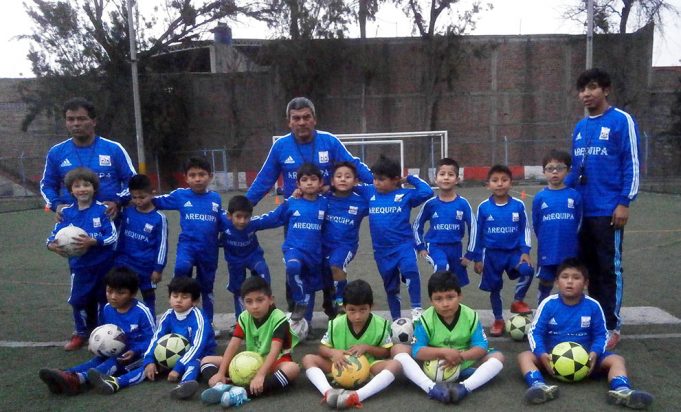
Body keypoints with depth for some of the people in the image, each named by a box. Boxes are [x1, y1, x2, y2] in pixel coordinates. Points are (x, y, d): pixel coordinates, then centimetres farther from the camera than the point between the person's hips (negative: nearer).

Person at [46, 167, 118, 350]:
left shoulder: (102, 210, -11)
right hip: (79, 266, 2)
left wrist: (92, 241, -29)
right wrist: (52, 245, -21)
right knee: (78, 300, 5)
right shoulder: (66, 212, -1)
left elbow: (113, 236, -15)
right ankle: (82, 333, 28)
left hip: (104, 264, -2)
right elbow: (54, 235, 0)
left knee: (104, 299, 12)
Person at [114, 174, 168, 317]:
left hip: (147, 266, -2)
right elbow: (120, 236, 9)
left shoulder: (159, 218, -13)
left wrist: (158, 268, -10)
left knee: (148, 297, 14)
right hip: (125, 262, 2)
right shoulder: (126, 212, -2)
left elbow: (162, 245, -10)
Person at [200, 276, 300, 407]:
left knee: (293, 368, -40)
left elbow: (274, 350, -30)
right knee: (207, 360, -3)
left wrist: (260, 375, -42)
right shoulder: (244, 317, -3)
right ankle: (221, 386, -34)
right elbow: (233, 345, -10)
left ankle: (244, 393, -48)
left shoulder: (279, 319, -19)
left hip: (274, 363, -5)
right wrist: (221, 373, -20)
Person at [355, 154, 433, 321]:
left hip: (404, 245, -4)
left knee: (410, 270, -33)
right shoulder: (370, 192, 4)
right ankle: (396, 319, 34)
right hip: (382, 250, 4)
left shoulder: (405, 194, -6)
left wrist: (410, 179, -6)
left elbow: (427, 192, -16)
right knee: (390, 286, 17)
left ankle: (416, 309, -18)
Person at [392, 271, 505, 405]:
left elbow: (482, 346, -14)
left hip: (464, 365, 1)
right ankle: (432, 389, -39)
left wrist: (461, 356, -32)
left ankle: (464, 387, -38)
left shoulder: (471, 316, -10)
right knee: (398, 349, -22)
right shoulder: (425, 319, -14)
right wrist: (444, 352, -33)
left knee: (498, 357, -19)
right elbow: (417, 351, -20)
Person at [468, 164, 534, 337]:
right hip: (491, 254, 0)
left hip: (514, 251, 0)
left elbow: (524, 230, 2)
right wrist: (477, 258, 1)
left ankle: (517, 301, 0)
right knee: (494, 288, 8)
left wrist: (525, 251, -9)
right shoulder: (484, 207, -6)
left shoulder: (518, 206, -5)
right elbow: (477, 233, 0)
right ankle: (498, 320, 28)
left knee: (527, 270, -26)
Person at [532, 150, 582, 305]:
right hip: (547, 252, 0)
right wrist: (546, 240, 10)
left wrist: (568, 240, 7)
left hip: (570, 252, 0)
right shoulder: (540, 197, -3)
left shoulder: (575, 196, -3)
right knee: (545, 286, 13)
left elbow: (578, 222, 3)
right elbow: (536, 225, 4)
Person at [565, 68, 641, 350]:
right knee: (590, 267, 14)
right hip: (582, 210, 6)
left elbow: (632, 164, -8)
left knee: (610, 268, 1)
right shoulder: (579, 127, 13)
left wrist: (624, 202, -13)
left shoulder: (622, 121, -5)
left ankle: (612, 325, 11)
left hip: (608, 209, -6)